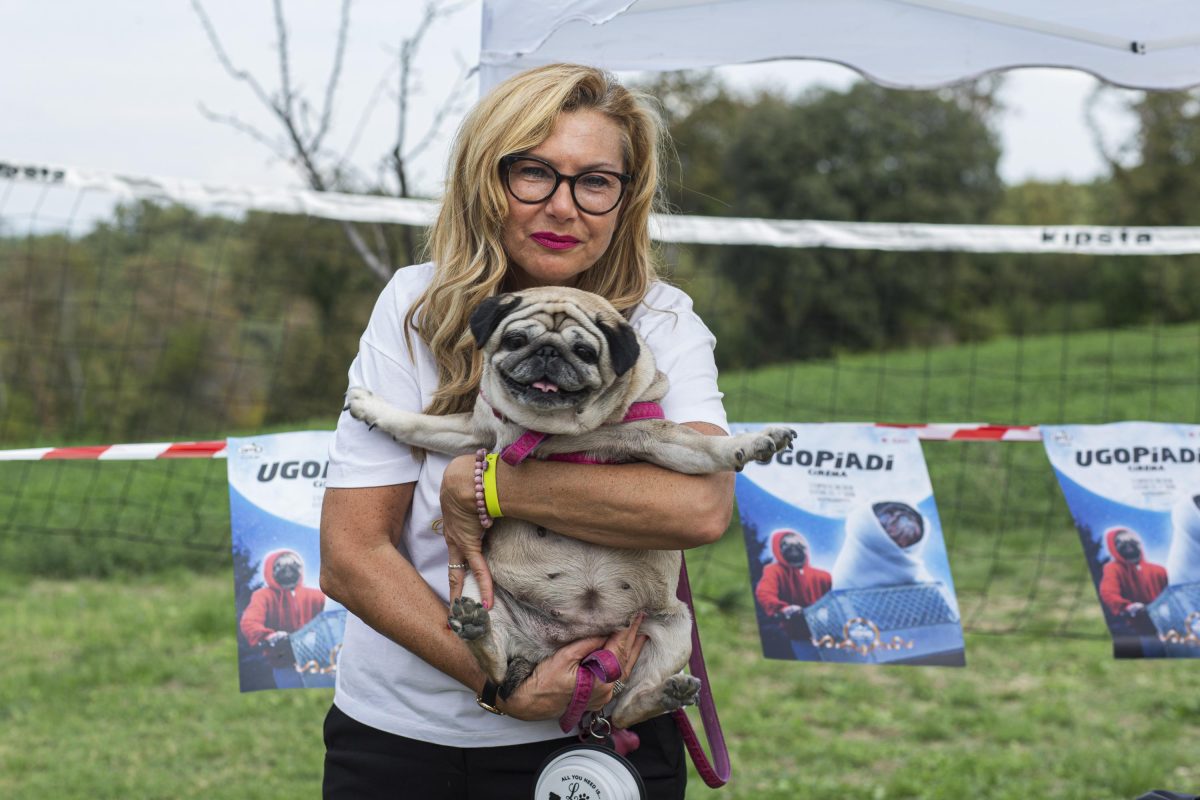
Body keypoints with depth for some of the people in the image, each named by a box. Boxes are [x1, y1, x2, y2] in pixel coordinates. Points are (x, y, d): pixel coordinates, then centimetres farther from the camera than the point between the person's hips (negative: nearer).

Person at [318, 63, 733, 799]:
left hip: (596, 738, 0)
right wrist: (496, 683, -21)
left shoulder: (661, 322, -7)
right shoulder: (418, 308, -6)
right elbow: (350, 557, -11)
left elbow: (701, 505, -26)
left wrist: (476, 484, -23)